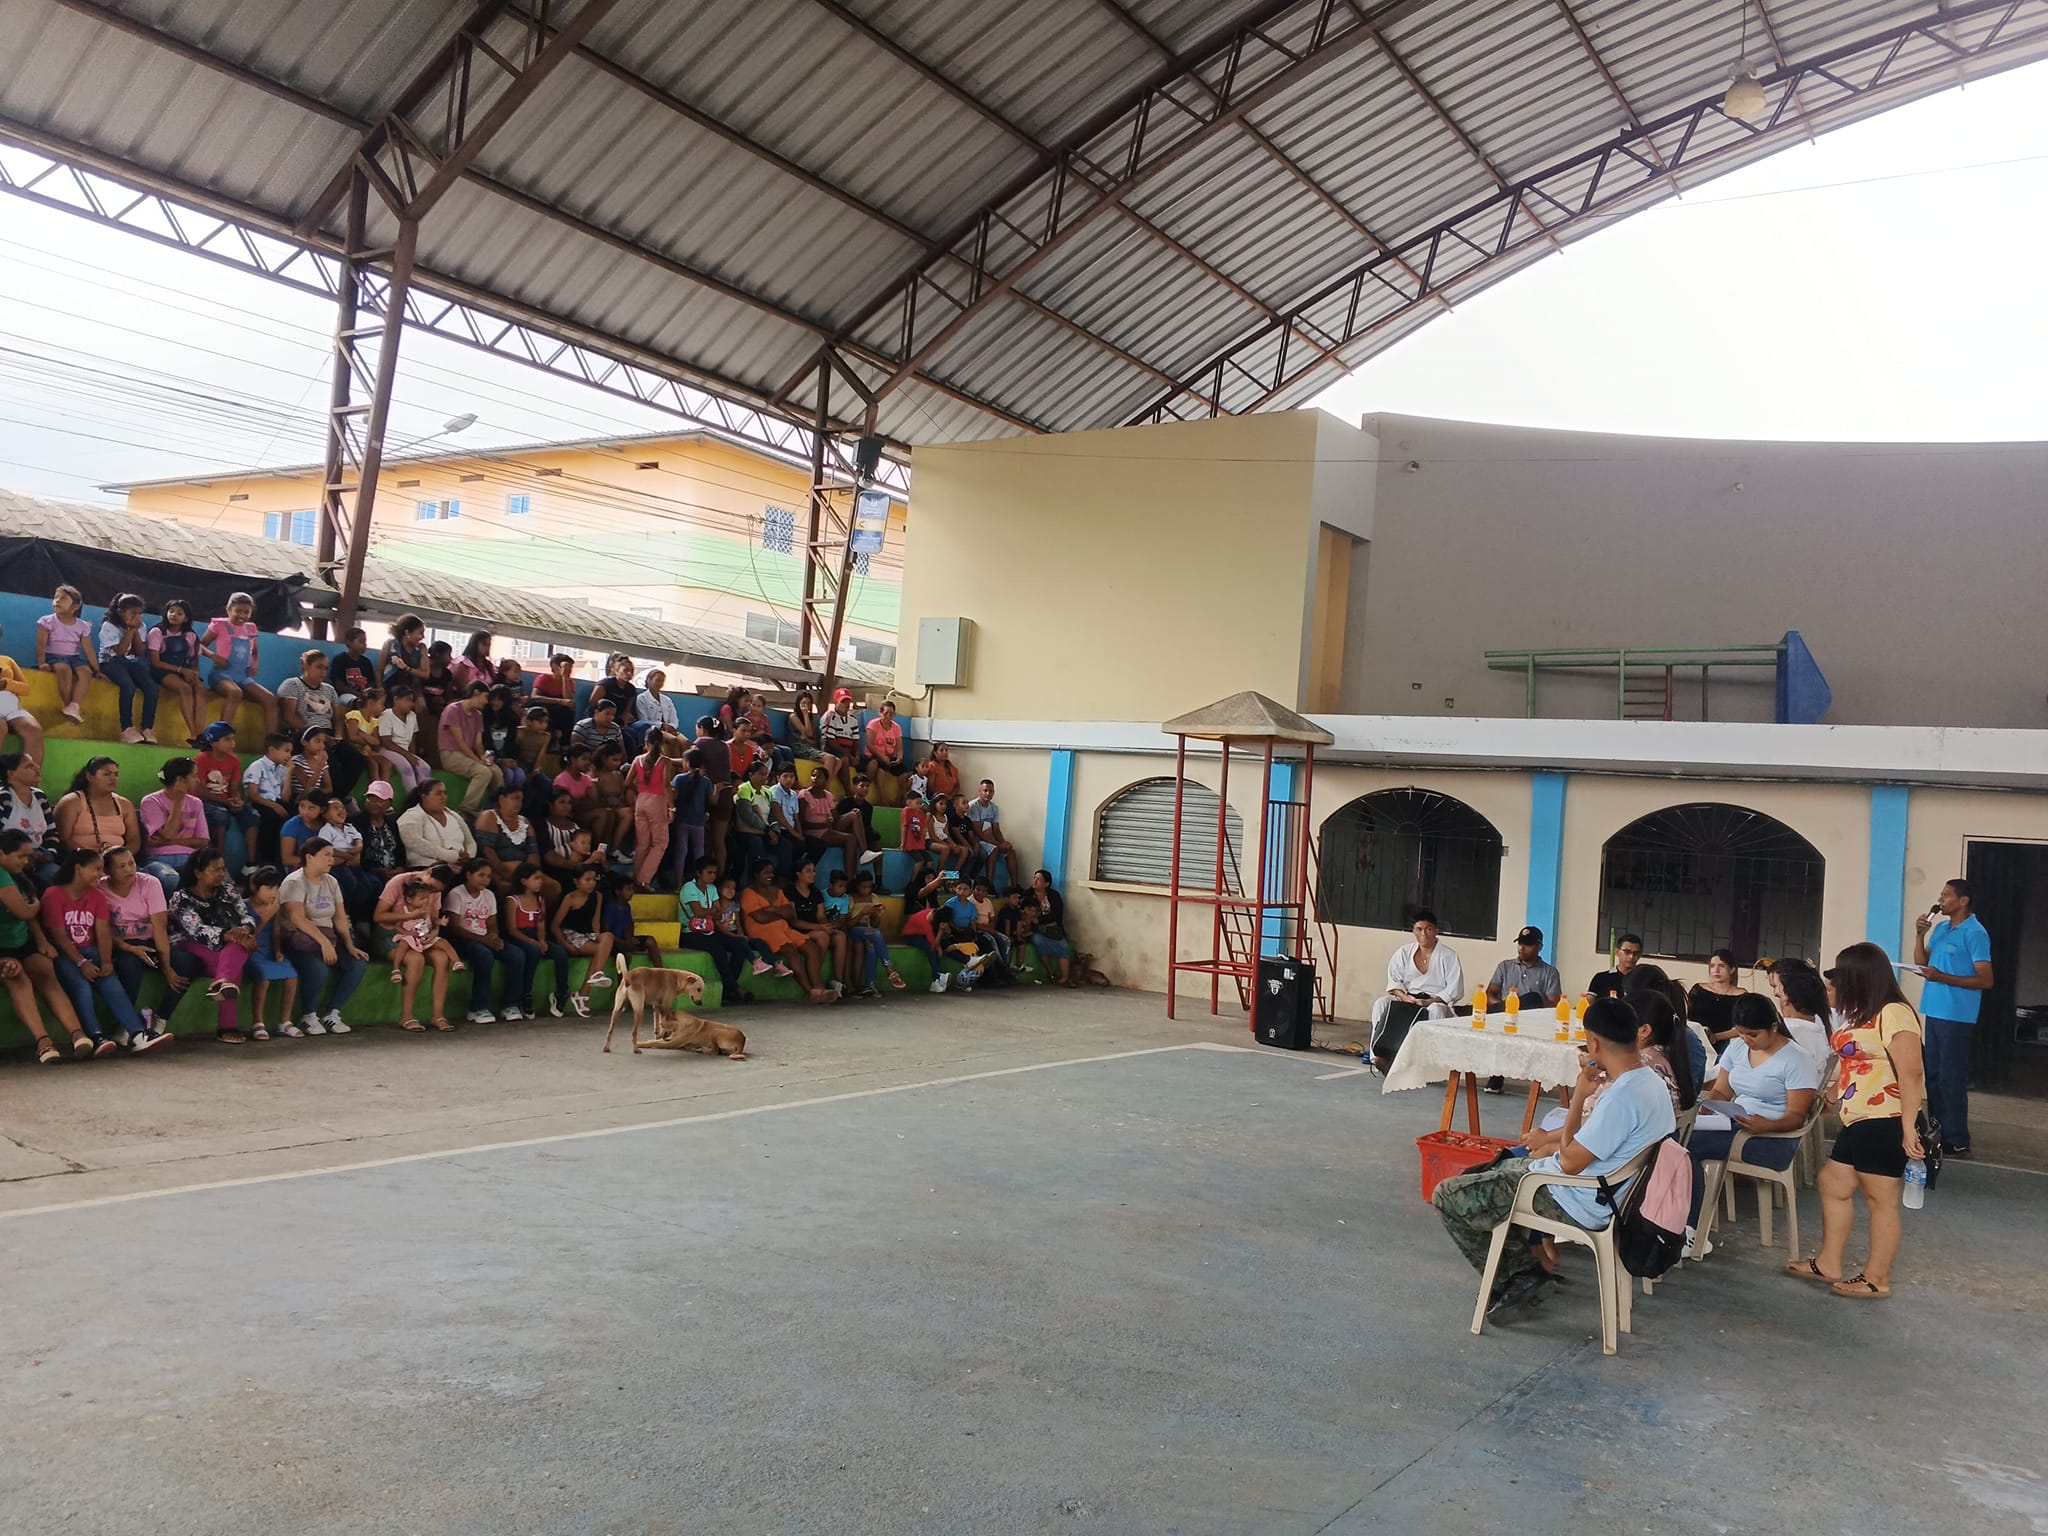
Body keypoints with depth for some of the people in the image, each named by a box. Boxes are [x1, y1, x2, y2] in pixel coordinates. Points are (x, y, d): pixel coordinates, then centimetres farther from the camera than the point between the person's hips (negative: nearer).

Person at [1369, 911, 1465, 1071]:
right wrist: (1405, 997, -17)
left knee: (1437, 1010, -38)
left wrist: (1430, 1001, -21)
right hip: (1407, 999, 4)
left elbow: (1455, 990, -9)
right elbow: (1394, 980, 4)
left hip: (1436, 1001, -3)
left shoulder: (1448, 956, -3)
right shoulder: (1404, 952, 8)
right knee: (1381, 1002, -23)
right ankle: (1380, 1054, -32)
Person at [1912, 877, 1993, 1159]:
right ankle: (1936, 1133, 23)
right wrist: (1919, 935, 1)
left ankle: (1957, 1141, 0)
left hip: (1956, 1016, -8)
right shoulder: (1940, 929, 13)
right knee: (1933, 1075, 14)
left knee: (1951, 1078, -6)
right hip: (1934, 1012, 8)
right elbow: (1921, 964, 14)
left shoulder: (1974, 933, -11)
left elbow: (1985, 980, -15)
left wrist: (1942, 977, -22)